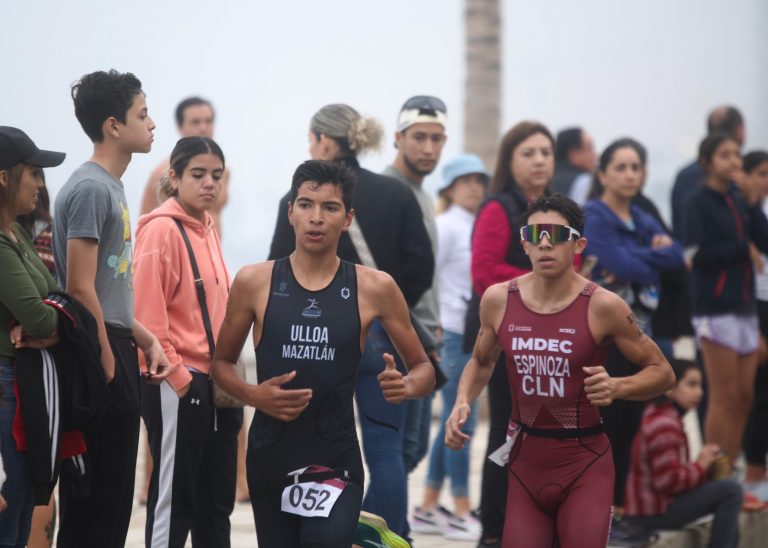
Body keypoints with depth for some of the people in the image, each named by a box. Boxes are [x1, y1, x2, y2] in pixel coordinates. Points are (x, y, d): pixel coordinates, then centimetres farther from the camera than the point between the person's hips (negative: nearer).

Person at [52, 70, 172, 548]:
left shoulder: (112, 186, 15)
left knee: (113, 499, 12)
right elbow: (80, 288, -18)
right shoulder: (90, 189, -14)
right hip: (98, 360, -10)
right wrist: (108, 365, -16)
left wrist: (146, 339, 13)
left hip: (115, 352, 10)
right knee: (94, 506, -6)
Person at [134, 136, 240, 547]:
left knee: (217, 500, 13)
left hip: (213, 381, 8)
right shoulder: (162, 230, -12)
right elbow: (148, 316, -18)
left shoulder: (207, 229, 13)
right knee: (173, 501, -3)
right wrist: (178, 378, -18)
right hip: (177, 386, -8)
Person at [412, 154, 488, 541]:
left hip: (474, 335, 8)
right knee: (461, 422, -5)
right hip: (452, 334, -8)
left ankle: (427, 509, 18)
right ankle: (461, 515, 0)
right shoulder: (445, 226, -9)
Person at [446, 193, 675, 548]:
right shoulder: (499, 300, -3)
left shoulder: (602, 306, -13)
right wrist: (462, 404, -3)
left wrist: (616, 387, -23)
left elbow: (662, 372, -4)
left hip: (585, 465, -3)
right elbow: (481, 361, 16)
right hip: (525, 461, 3)